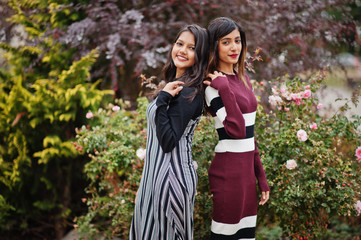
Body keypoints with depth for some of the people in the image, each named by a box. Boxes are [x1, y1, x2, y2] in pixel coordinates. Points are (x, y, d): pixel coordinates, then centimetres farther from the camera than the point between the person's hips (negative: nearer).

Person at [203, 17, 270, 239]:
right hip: (229, 169, -8)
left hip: (247, 167, 8)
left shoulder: (243, 78, 12)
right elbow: (236, 130, -22)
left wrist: (261, 175, 16)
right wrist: (224, 89, -23)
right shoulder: (213, 84, -12)